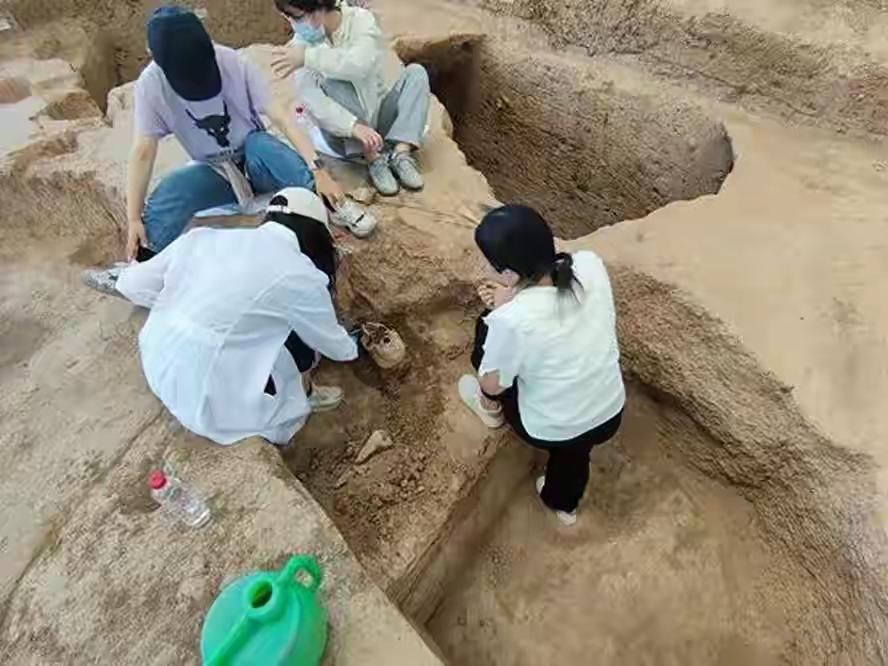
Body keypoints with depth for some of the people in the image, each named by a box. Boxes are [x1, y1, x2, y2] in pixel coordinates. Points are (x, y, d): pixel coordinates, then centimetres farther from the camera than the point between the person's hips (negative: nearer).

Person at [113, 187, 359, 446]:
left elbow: (130, 284, 9)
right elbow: (332, 343, 3)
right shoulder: (300, 275, -12)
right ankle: (302, 394, 28)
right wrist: (352, 349, 26)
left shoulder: (203, 236, 2)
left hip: (156, 370, 7)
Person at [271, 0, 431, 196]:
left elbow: (361, 64, -30)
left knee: (416, 72, -17)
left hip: (378, 118, 1)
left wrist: (309, 57, -31)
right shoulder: (301, 43, -9)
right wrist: (353, 126, -42)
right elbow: (308, 96, -26)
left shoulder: (361, 19, -9)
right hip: (343, 131, -1)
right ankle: (373, 159, -30)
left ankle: (401, 153, -32)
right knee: (333, 81, -27)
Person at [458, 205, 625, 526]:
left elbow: (492, 384, -14)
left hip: (552, 433, -4)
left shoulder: (511, 320, -34)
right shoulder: (590, 264, -19)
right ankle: (563, 503, 66)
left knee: (486, 330, 11)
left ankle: (493, 410, 38)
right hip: (610, 415, 5)